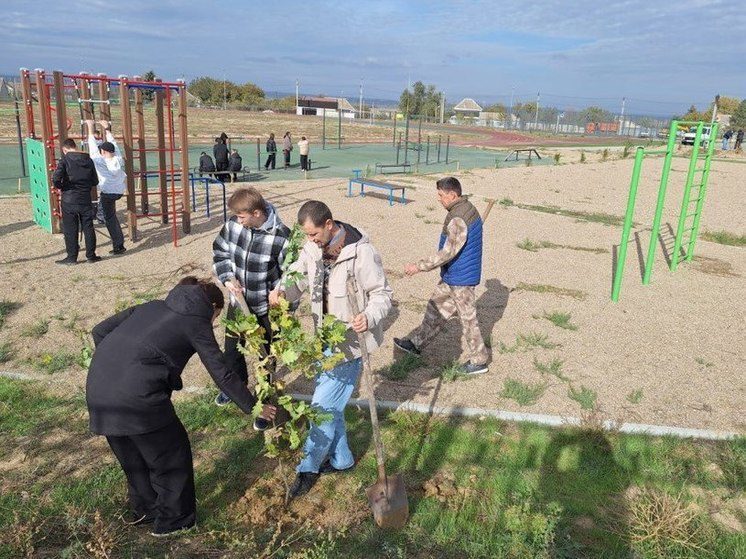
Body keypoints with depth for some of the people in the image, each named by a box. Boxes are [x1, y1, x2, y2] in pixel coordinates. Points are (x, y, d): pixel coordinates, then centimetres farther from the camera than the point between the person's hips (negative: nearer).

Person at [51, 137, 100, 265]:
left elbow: (56, 179, -19)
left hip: (69, 200, -3)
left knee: (70, 229, 5)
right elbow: (95, 181, 7)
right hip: (85, 199, 3)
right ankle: (91, 255, 15)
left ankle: (72, 257, 10)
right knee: (88, 227, 11)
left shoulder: (65, 160, -9)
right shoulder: (88, 160, 4)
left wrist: (60, 187, 0)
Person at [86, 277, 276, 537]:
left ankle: (143, 509, 47)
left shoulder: (151, 306, 22)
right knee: (172, 455, 16)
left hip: (96, 390, 7)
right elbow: (222, 374, 3)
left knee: (133, 456, 29)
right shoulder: (196, 322, 5)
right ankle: (172, 520, 32)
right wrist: (253, 406, 13)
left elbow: (99, 331, 19)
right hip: (136, 397, -7)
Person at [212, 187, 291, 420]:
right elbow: (220, 252, 5)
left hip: (266, 308, -5)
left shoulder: (281, 237, -25)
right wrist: (228, 278, -10)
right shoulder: (233, 225, -11)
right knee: (232, 348, 25)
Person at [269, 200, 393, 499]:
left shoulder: (361, 253, -23)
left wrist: (369, 318, -37)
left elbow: (382, 294, -17)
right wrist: (281, 291, -18)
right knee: (329, 401, 19)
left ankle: (309, 467, 21)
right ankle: (341, 459, 38)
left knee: (324, 406, 0)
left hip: (349, 341, -8)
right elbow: (297, 276, 4)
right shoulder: (313, 247, -3)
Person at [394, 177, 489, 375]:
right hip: (454, 276, 10)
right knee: (436, 306, 19)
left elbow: (448, 252, -28)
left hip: (460, 277, -10)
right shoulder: (468, 209, 6)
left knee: (468, 319, 3)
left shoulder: (458, 219, -26)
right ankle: (417, 343, 32)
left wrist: (419, 266, -23)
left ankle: (479, 361, 18)